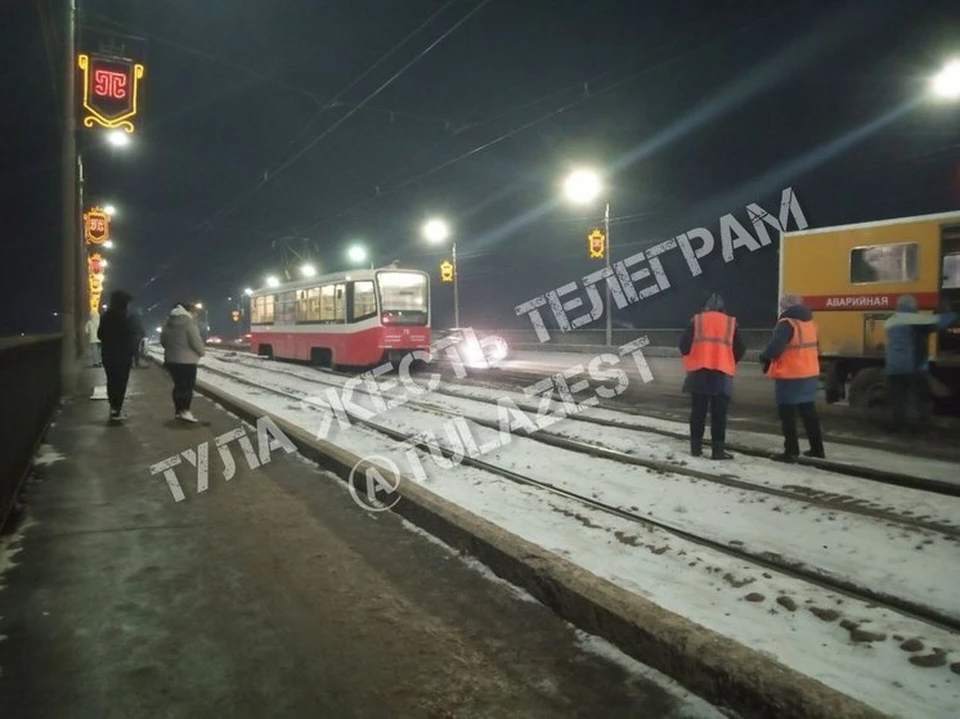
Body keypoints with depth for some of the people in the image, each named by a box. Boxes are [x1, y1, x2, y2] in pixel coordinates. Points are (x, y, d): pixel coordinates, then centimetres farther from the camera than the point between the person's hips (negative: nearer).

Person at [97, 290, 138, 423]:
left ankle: (113, 407, 26)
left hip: (108, 354, 7)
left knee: (111, 380, 17)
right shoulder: (124, 317, -17)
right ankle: (116, 411, -4)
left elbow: (100, 334, 14)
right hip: (122, 355, -7)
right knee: (120, 382, -3)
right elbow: (131, 336, -15)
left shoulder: (106, 316, 7)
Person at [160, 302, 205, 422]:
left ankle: (178, 410, 19)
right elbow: (196, 341, -18)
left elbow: (163, 340, 15)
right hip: (186, 361, -8)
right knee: (188, 386, -1)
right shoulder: (189, 323, -15)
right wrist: (201, 352, -1)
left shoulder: (168, 323, 10)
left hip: (171, 360, 8)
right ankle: (185, 411, -7)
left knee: (178, 385, 16)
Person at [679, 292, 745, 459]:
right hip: (722, 374, 0)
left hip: (698, 372, 1)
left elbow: (684, 344, -1)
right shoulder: (731, 323, 7)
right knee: (719, 414, 1)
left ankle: (696, 446, 11)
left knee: (698, 411, 7)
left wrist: (691, 359, 17)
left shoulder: (696, 321, 5)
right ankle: (718, 449, -1)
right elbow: (740, 349, 7)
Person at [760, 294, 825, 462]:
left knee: (788, 414, -1)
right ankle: (817, 448, 25)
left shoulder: (787, 323, -16)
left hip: (790, 377, -8)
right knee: (809, 411, 18)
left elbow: (776, 346, -26)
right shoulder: (809, 322, 12)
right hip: (810, 375, 8)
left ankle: (791, 451, -1)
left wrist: (764, 358, -9)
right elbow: (814, 347, 19)